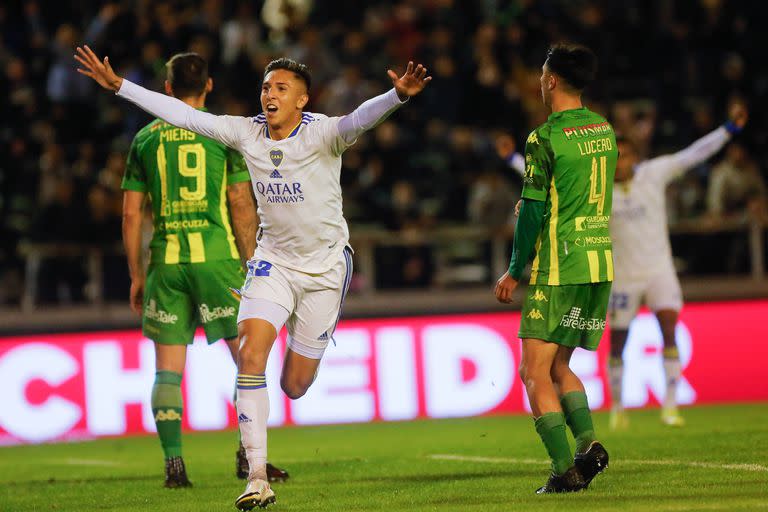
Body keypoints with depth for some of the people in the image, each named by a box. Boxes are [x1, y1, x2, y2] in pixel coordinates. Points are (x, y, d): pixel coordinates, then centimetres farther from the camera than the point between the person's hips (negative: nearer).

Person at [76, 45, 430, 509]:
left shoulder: (321, 134, -19)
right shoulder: (247, 132, -7)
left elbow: (359, 120, -39)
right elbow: (182, 114, -4)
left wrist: (398, 95, -60)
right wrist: (118, 85, -5)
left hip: (326, 268, -3)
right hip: (273, 261, 3)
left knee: (294, 386, 4)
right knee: (251, 355, -19)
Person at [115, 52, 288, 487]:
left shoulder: (146, 138, 9)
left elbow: (131, 213, 8)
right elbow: (242, 205, -3)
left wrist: (137, 275, 14)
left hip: (166, 262, 2)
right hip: (217, 256, -2)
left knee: (168, 369, 5)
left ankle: (174, 463, -1)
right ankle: (249, 455, 0)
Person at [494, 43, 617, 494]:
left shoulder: (545, 138, -11)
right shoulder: (605, 131, 10)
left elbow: (533, 209, -12)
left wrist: (515, 271, -2)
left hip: (558, 269, -7)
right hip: (601, 263, 7)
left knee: (535, 371, -1)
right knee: (558, 366, 18)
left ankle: (566, 470, -10)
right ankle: (588, 442, -3)